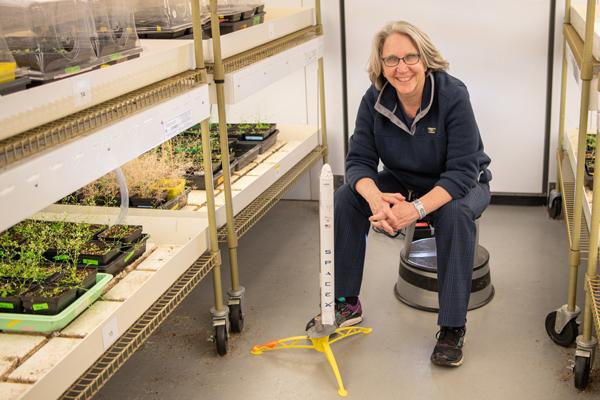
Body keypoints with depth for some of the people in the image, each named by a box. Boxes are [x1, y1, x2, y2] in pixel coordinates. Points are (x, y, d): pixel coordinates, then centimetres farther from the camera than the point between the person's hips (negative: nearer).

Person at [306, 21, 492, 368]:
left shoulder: (452, 95, -26)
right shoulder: (375, 99, -14)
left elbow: (462, 171, -29)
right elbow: (360, 160, -14)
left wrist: (416, 209, -44)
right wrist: (375, 197, -37)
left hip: (460, 185, -4)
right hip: (403, 183, 4)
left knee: (456, 214, -37)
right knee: (346, 199, -19)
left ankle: (453, 326, -23)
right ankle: (347, 304, -5)